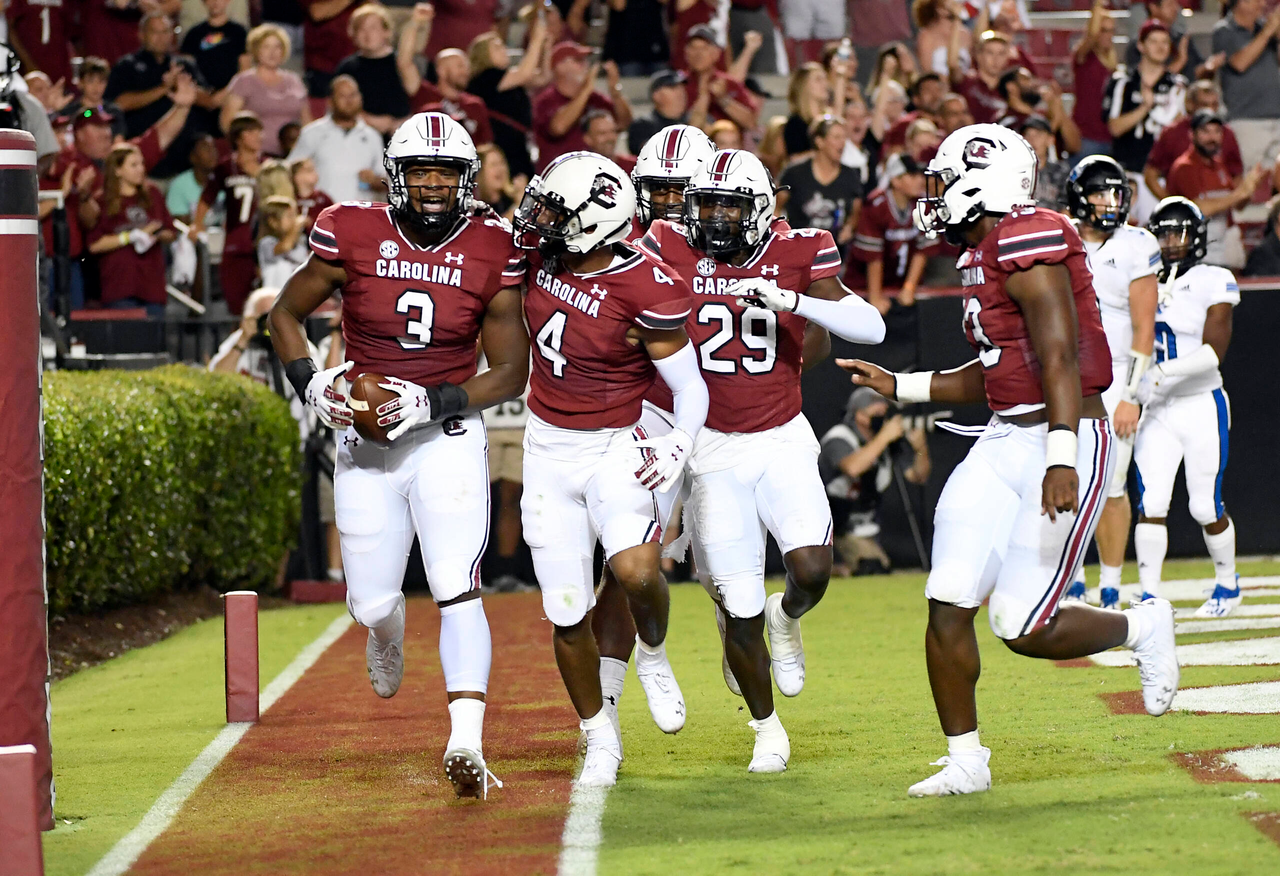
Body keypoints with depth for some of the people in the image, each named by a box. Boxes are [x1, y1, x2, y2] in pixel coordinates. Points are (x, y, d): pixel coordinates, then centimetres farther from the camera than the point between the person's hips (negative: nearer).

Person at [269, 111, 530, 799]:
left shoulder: (491, 252, -6)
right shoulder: (352, 236, -7)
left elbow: (511, 373, -1)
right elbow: (285, 314, 7)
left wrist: (434, 402, -15)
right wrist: (309, 384, -10)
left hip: (448, 438, -1)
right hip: (366, 437, 1)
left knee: (457, 591, -17)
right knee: (371, 603, 8)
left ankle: (466, 742, -23)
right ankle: (386, 632, 48)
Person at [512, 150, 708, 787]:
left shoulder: (644, 291, -19)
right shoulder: (542, 252, -5)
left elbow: (690, 386, -11)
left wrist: (680, 443, -28)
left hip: (613, 448, -4)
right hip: (547, 451, 5)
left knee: (636, 572, -29)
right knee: (567, 615, 3)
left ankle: (653, 654, 5)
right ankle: (600, 740, 22)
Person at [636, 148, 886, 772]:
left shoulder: (795, 254, -4)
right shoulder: (671, 252, -4)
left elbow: (871, 328, -13)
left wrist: (791, 301, -25)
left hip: (783, 442, 0)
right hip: (713, 453, 0)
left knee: (812, 571, -20)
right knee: (740, 610, -1)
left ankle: (786, 619, 19)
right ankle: (766, 728, 24)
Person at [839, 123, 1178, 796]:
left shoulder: (1026, 243, -16)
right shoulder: (982, 256, 15)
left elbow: (1060, 356, -24)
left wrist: (1062, 461, -32)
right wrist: (899, 387, 24)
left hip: (1066, 440, -9)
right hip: (1003, 441, 9)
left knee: (1023, 629, -9)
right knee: (948, 607, -1)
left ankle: (1141, 629, 18)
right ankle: (965, 761, 8)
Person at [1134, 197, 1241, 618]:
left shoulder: (1214, 283, -7)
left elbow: (1213, 352, -16)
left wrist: (1163, 374, -26)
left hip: (1202, 406, -3)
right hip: (1158, 411, 3)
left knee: (1206, 507, 2)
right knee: (1151, 503, -7)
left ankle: (1227, 584, 24)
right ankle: (1149, 595, -4)